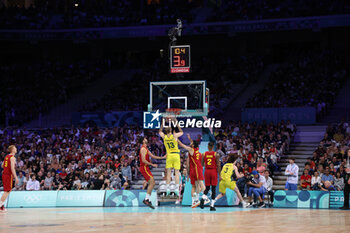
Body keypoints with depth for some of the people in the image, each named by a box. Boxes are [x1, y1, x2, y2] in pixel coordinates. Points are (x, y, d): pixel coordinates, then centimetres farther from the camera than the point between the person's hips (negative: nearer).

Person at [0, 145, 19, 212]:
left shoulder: (7, 156, 14)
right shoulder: (12, 158, -12)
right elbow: (12, 168, -20)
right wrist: (16, 177, -21)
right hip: (9, 175, -8)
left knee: (6, 191, 16)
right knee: (7, 191, -5)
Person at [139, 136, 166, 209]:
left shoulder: (146, 149, 20)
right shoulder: (143, 149, -13)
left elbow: (153, 156, 23)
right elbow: (143, 160, -21)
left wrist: (163, 157, 20)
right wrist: (152, 164, -19)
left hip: (146, 168, 10)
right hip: (144, 167, -10)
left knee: (152, 183, 9)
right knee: (152, 182, -15)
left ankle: (148, 199, 8)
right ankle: (146, 199, -16)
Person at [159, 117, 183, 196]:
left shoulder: (164, 136, -1)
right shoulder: (174, 136, -6)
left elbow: (160, 131, 23)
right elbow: (181, 132, 14)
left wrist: (162, 123, 25)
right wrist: (177, 123, 15)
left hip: (169, 155, 1)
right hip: (176, 155, -1)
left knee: (168, 173, 4)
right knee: (177, 172, 0)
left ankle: (168, 189, -1)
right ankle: (177, 189, -6)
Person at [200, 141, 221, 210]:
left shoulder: (204, 154, 1)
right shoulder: (216, 154, -6)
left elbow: (202, 164, 6)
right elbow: (218, 165, -8)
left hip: (207, 171, 2)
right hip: (214, 171, -2)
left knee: (207, 188, 12)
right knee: (213, 188, 4)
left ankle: (203, 198, -20)